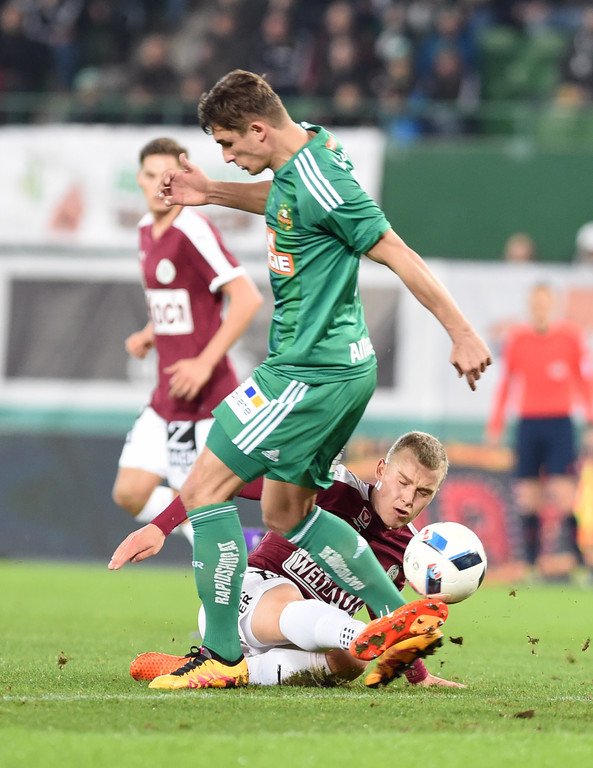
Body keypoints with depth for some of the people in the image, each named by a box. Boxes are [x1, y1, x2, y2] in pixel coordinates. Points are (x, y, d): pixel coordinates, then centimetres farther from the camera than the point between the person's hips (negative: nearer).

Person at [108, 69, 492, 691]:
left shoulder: (319, 183, -22)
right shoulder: (304, 149, 8)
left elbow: (398, 256, -19)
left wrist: (462, 335, -15)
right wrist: (214, 193, 21)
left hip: (311, 372, -10)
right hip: (337, 366, 10)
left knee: (205, 486, -8)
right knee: (286, 511, 18)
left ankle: (222, 656, -6)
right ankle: (400, 615, 18)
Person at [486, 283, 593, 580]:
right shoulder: (516, 339, 7)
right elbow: (505, 383, 14)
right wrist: (495, 424, 10)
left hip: (560, 423, -2)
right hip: (528, 423, 2)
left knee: (563, 494, -13)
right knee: (527, 497, -2)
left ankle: (569, 555, -12)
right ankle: (531, 563, 1)